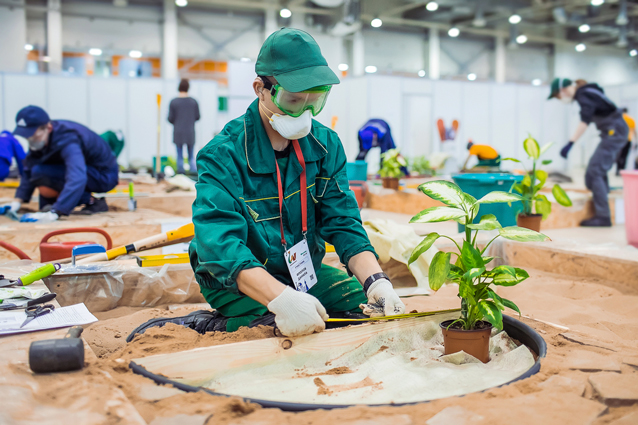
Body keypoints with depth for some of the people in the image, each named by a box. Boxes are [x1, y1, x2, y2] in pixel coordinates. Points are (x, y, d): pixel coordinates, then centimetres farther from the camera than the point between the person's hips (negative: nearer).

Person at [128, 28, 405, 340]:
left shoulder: (326, 145, -3)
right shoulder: (223, 155, -21)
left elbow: (344, 224, -5)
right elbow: (220, 242, -34)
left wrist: (376, 281, -24)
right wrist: (281, 298, -49)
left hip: (303, 272, 6)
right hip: (235, 280, -6)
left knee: (371, 306, -10)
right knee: (280, 329, -32)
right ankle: (203, 325, -7)